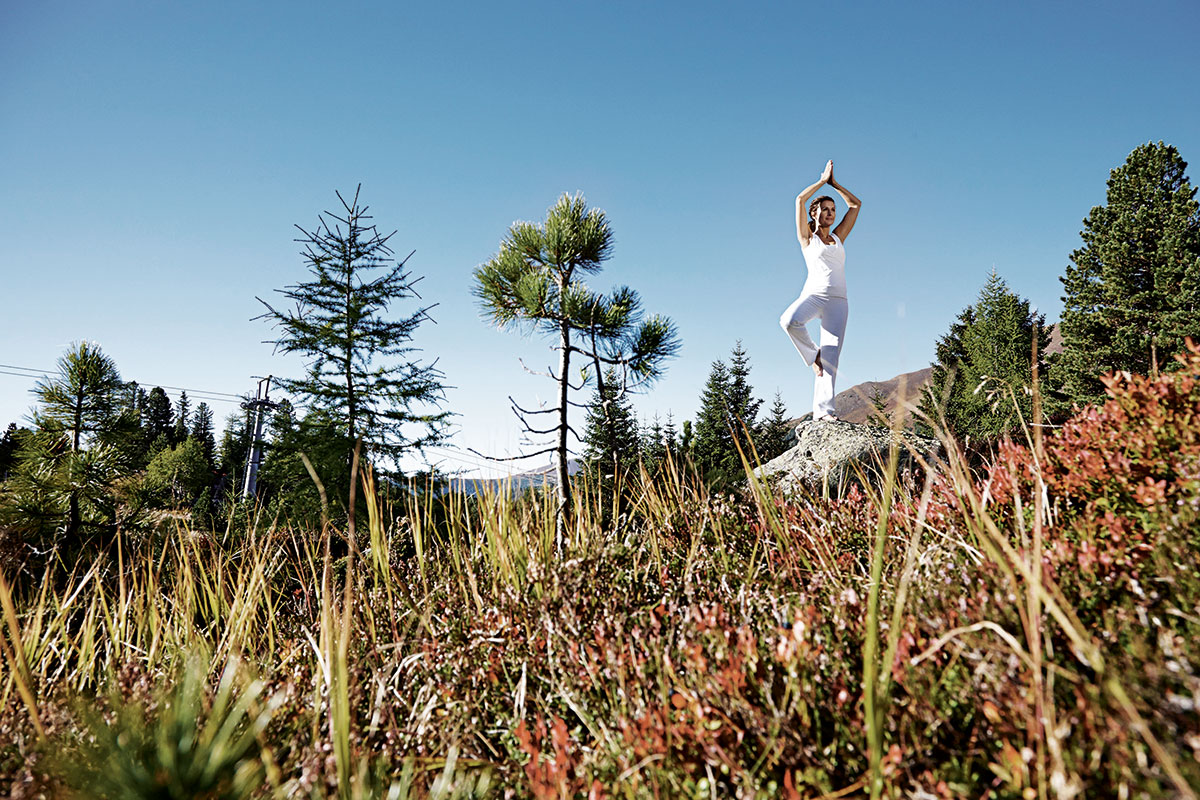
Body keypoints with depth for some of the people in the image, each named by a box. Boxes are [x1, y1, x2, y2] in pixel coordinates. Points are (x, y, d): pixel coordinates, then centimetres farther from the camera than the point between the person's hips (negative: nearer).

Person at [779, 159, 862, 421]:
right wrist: (823, 180, 14)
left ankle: (822, 409, -15)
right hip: (814, 293, -3)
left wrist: (834, 183, 25)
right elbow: (800, 200, 3)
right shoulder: (807, 238, 11)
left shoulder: (838, 237, 22)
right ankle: (812, 354, -9)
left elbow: (855, 204, 27)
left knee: (831, 357, -10)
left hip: (838, 301, 3)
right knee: (789, 320, -37)